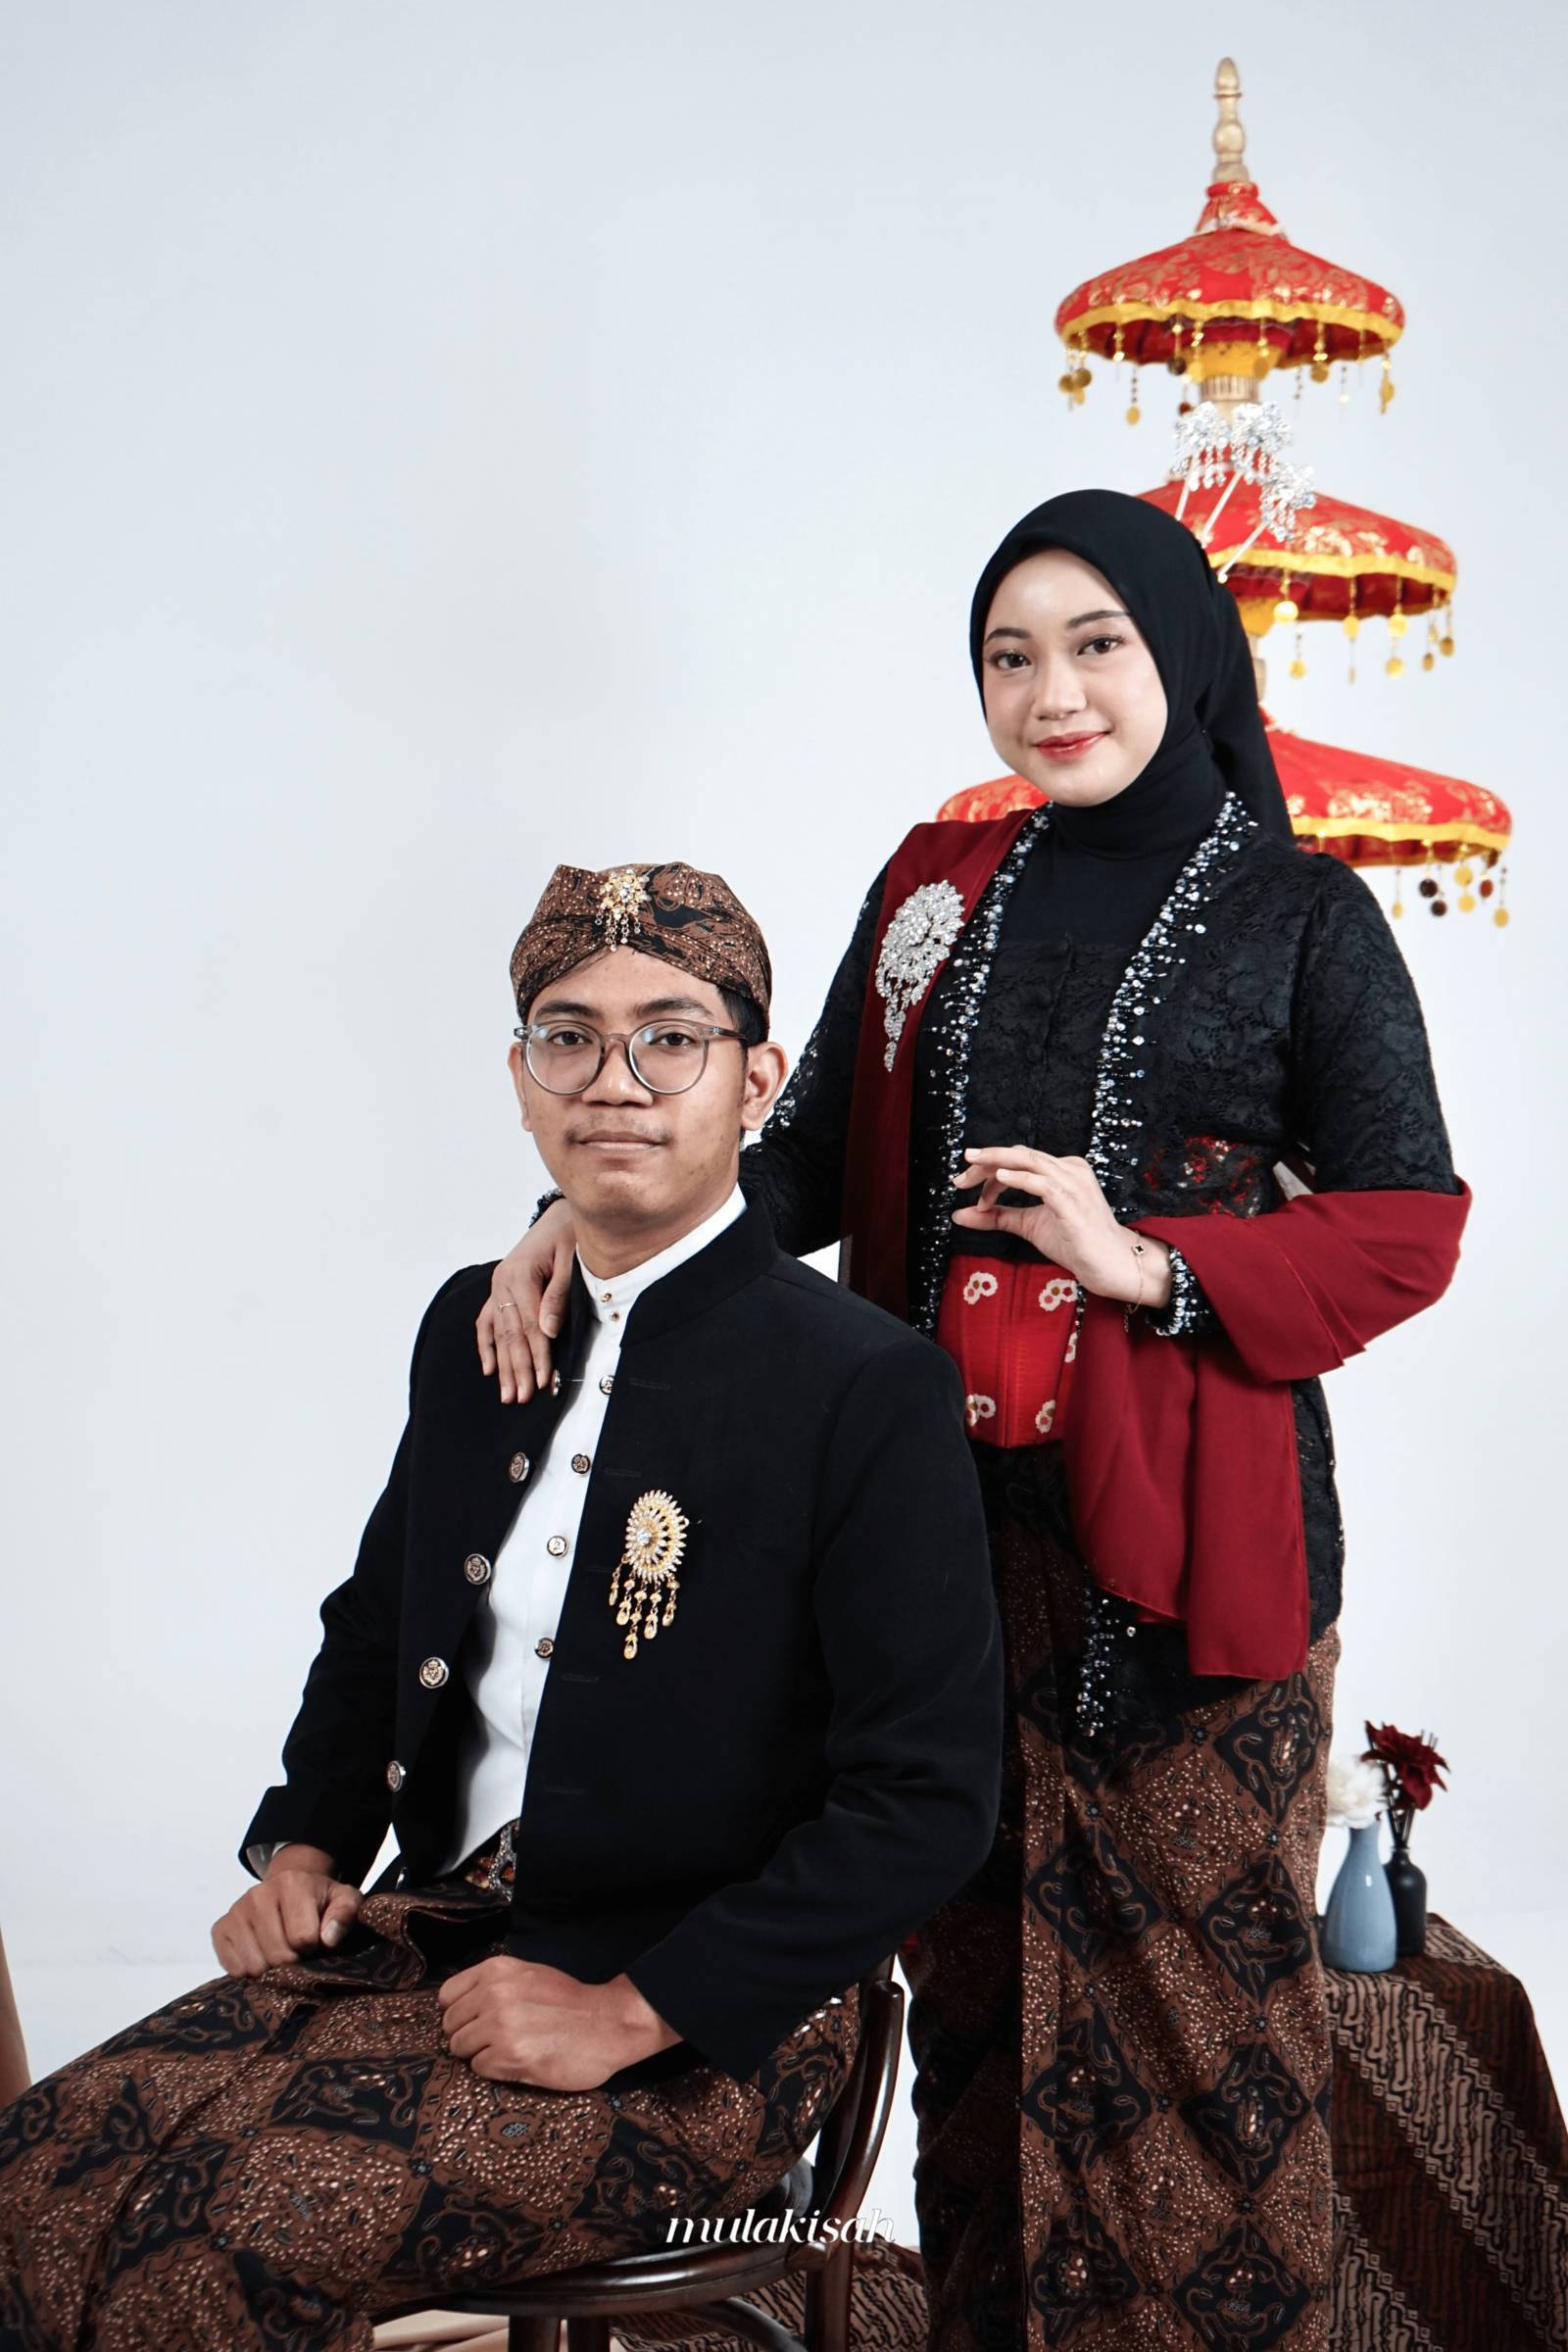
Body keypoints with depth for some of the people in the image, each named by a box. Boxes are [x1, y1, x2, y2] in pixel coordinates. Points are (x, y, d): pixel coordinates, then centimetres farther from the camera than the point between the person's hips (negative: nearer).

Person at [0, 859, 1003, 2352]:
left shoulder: (871, 1390, -13)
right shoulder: (476, 1330, 9)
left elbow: (928, 1801, -15)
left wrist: (628, 2012, -16)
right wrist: (305, 1853, 6)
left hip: (702, 2029, -6)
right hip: (434, 1938, 6)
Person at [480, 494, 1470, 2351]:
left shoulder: (1301, 917, 1)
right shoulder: (934, 889, 11)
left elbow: (1407, 1226, -1)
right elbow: (821, 1152, 11)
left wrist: (1149, 1263, -14)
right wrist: (590, 1219, -4)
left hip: (1185, 1518, -3)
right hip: (957, 1502, 3)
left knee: (1192, 1958, 2)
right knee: (978, 1953, 9)